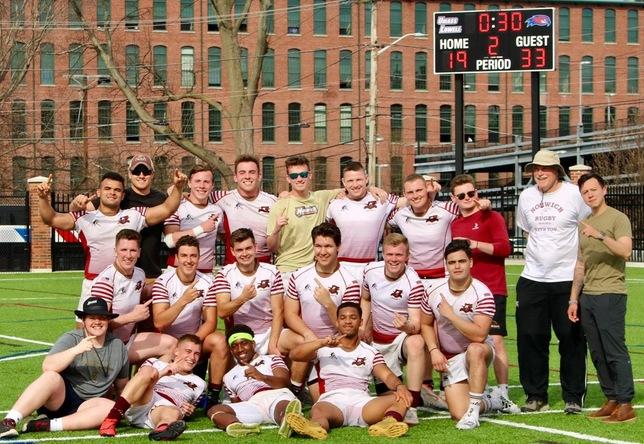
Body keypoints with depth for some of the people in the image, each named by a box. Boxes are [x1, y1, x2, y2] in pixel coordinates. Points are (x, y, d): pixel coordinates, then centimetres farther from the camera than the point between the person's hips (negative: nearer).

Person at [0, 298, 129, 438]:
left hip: (85, 406, 3)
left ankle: (49, 425, -33)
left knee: (113, 409, -30)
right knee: (52, 377, -36)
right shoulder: (71, 339, -4)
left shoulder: (118, 346, 9)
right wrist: (76, 350, -29)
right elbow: (47, 367, -22)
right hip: (60, 398, -3)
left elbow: (122, 385, 22)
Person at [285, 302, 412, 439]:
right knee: (318, 411, -38)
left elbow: (387, 375, 8)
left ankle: (388, 423, -59)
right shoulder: (324, 348, 20)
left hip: (362, 401, 2)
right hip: (332, 400, -2)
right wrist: (322, 342, -12)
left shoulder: (371, 353, 24)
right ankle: (316, 427, -75)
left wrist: (400, 386, -18)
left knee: (402, 397, -26)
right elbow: (294, 355, 5)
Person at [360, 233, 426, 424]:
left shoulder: (413, 283, -20)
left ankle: (412, 407, -36)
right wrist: (364, 326, 2)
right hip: (377, 341, 4)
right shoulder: (371, 271, -7)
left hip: (402, 338, -4)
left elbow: (416, 325, -24)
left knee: (416, 343, -41)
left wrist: (407, 326, -46)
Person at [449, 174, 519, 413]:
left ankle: (503, 394, -6)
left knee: (495, 340, -9)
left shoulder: (491, 217, 0)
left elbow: (505, 248, -13)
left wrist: (475, 244, -21)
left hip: (492, 290, -5)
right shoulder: (454, 225, 17)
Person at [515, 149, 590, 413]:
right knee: (529, 338, 3)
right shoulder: (526, 196, 9)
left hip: (568, 279, -4)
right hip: (532, 280, 4)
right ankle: (536, 397, 14)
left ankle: (573, 398, 11)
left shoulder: (574, 194, -6)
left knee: (571, 340, 1)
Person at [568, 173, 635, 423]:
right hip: (587, 296, 7)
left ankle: (626, 404, -8)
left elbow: (625, 250, -17)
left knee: (615, 350, -10)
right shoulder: (584, 225, 19)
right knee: (598, 353, 7)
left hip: (610, 293, -7)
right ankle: (611, 400, 12)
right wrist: (574, 299, 18)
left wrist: (600, 235, -27)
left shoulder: (617, 218, -2)